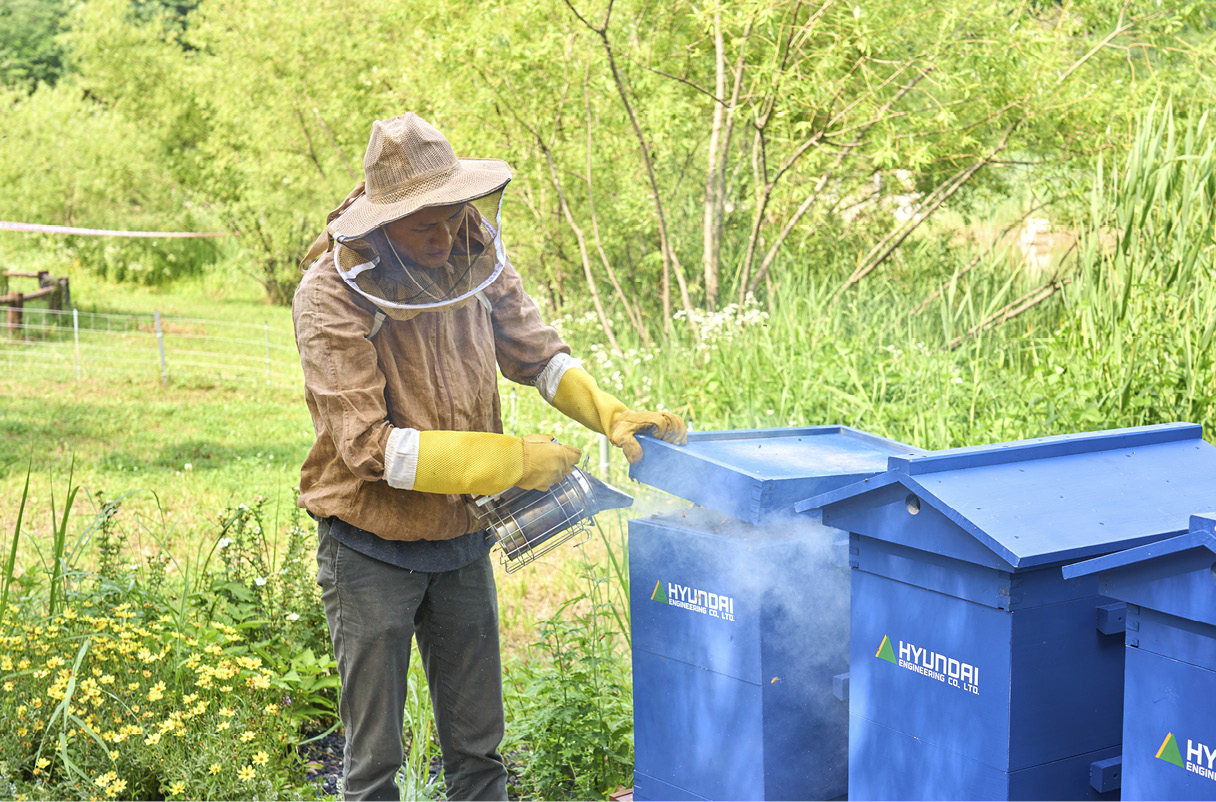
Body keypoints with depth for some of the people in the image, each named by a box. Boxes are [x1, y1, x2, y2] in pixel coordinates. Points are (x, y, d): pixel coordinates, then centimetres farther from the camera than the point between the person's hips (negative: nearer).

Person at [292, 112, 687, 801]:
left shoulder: (477, 261, -7)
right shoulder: (331, 295, -21)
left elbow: (537, 353, 6)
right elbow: (371, 447, -26)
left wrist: (612, 415, -13)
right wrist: (513, 460, -27)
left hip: (462, 542, 4)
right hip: (372, 553, -4)